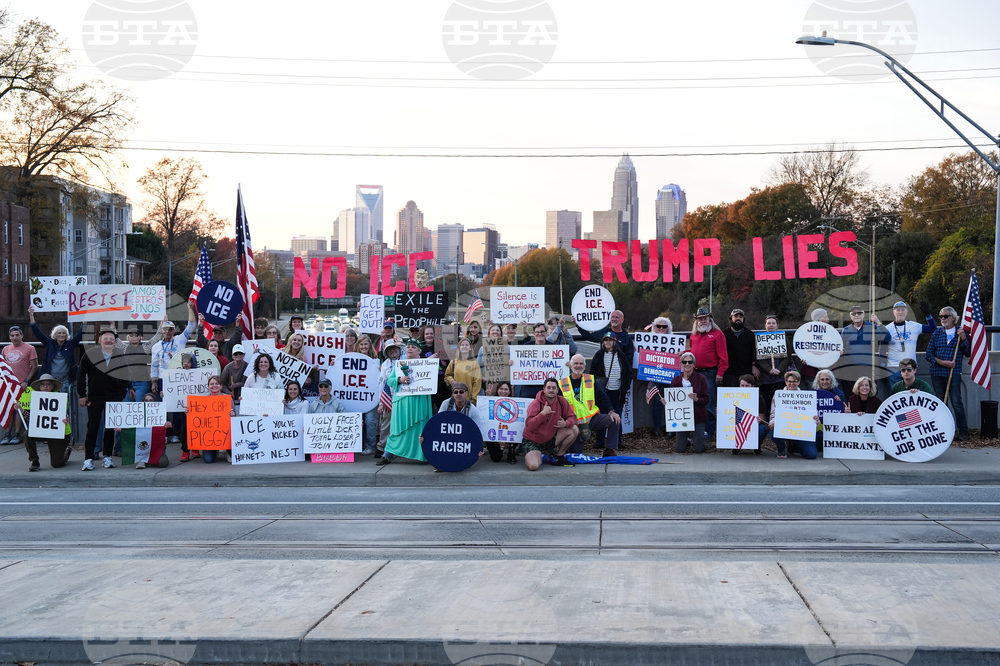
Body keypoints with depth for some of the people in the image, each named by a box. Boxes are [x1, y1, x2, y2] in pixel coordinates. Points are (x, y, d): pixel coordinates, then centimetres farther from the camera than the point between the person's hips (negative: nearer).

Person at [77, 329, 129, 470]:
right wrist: (82, 395, -2)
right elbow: (81, 374, 3)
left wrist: (122, 395, 3)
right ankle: (88, 459, 1)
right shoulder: (90, 354, -1)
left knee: (111, 428, 6)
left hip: (114, 397, 2)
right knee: (92, 428, -1)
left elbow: (125, 376, 11)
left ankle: (107, 457, 16)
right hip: (94, 397, -2)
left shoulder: (120, 356, 4)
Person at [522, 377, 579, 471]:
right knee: (533, 466, -28)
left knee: (574, 430, -12)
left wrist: (566, 423, -24)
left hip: (550, 439, 5)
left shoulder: (561, 401, -4)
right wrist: (543, 413, -37)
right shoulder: (536, 404, -18)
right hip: (533, 441, -5)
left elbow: (572, 417, -1)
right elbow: (529, 426, -26)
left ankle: (559, 456, 5)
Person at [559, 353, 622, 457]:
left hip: (592, 417, 2)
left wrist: (611, 411, -9)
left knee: (614, 420, -20)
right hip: (574, 423, -2)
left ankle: (610, 451, -11)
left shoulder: (590, 380, 8)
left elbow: (603, 397, 6)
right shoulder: (562, 384, 3)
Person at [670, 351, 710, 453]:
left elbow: (706, 400, -7)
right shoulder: (676, 380, 1)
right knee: (680, 449, 0)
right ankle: (687, 437, 34)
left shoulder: (701, 378, -6)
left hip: (698, 416, -2)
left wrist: (696, 399, -27)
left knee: (699, 449, -1)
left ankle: (704, 435, 33)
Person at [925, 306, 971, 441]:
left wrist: (963, 338, -11)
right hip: (937, 373, 3)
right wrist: (941, 362, -9)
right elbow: (928, 354, 6)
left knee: (957, 403, -8)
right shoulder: (937, 333, 10)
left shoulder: (961, 332, 5)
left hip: (954, 373, -3)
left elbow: (968, 354, 1)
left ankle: (963, 432, -2)